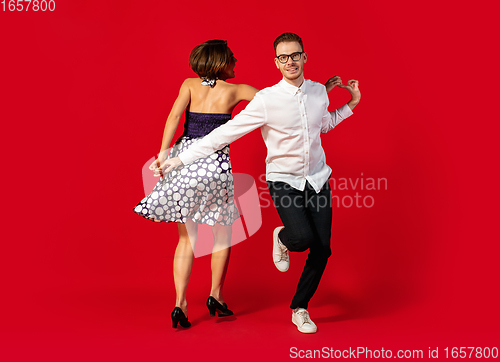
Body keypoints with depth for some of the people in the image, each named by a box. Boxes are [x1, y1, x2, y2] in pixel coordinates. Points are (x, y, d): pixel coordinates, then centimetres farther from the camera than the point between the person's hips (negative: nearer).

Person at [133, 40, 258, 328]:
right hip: (216, 160, -3)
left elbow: (175, 115, -6)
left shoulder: (190, 84, 9)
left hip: (185, 155, 3)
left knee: (187, 237, 8)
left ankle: (180, 303, 0)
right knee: (222, 233, 16)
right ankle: (216, 295, 18)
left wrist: (163, 153, -12)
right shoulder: (235, 90, 5)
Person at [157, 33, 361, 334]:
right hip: (284, 181, -5)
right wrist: (182, 159, -17)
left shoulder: (319, 92, 2)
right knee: (302, 237, -28)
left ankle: (300, 309, 24)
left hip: (318, 179, 5)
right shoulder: (267, 99, -15)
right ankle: (283, 238, 13)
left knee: (322, 249, 1)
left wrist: (351, 104, 16)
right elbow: (227, 132, -15)